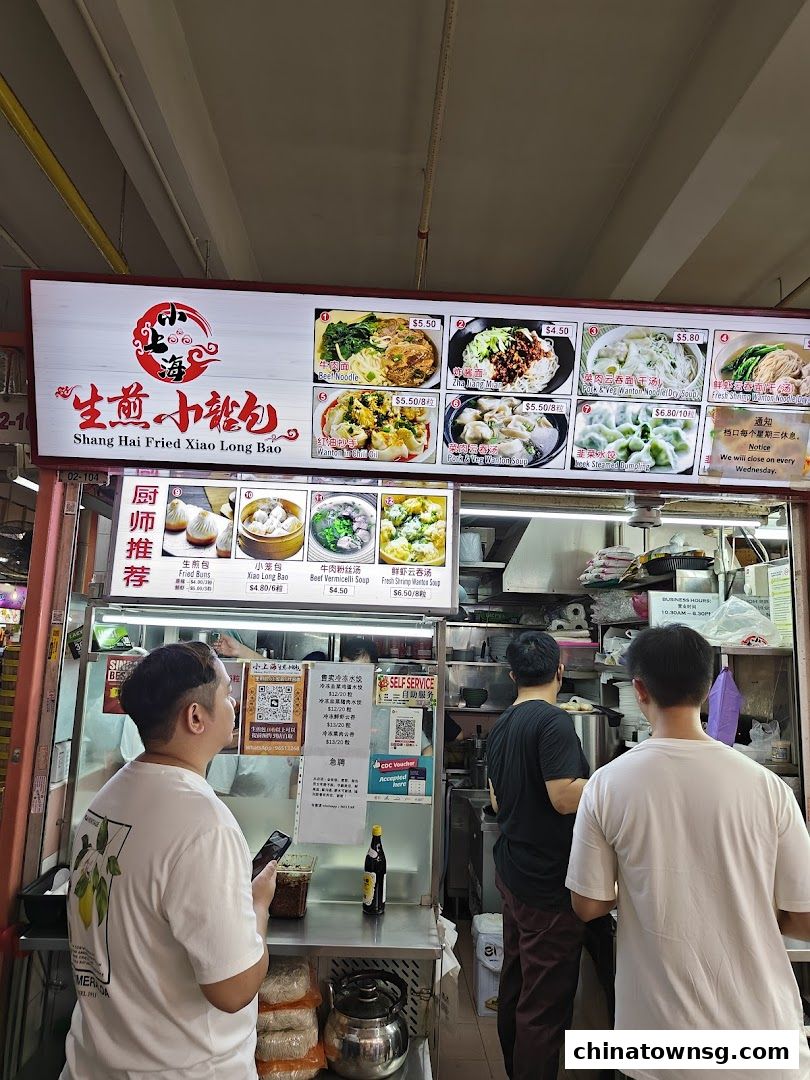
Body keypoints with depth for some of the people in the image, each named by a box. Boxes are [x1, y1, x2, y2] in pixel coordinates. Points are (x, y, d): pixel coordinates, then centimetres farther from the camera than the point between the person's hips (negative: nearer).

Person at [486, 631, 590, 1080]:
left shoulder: (501, 726, 8)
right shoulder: (554, 722, -19)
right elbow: (565, 797, -25)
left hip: (512, 873, 9)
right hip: (548, 883, -9)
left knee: (515, 986, 22)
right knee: (546, 1004, 3)